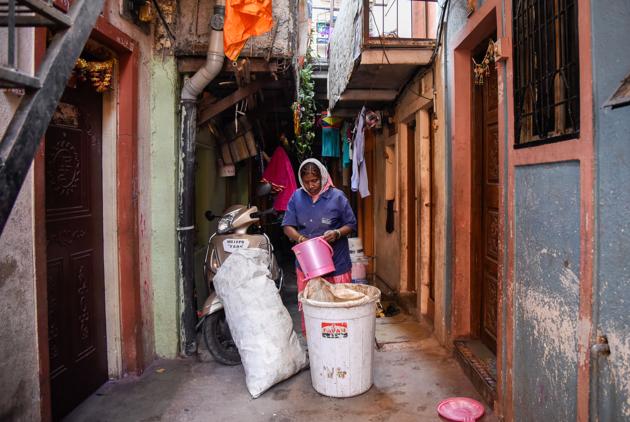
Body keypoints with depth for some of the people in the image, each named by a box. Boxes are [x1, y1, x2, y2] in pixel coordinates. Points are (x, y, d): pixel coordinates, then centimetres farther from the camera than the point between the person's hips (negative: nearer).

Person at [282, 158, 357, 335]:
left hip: (336, 263, -2)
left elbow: (351, 224, 3)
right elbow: (287, 226, 4)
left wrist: (337, 233, -17)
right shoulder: (297, 197, 4)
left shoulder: (337, 196, -3)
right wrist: (301, 238, -16)